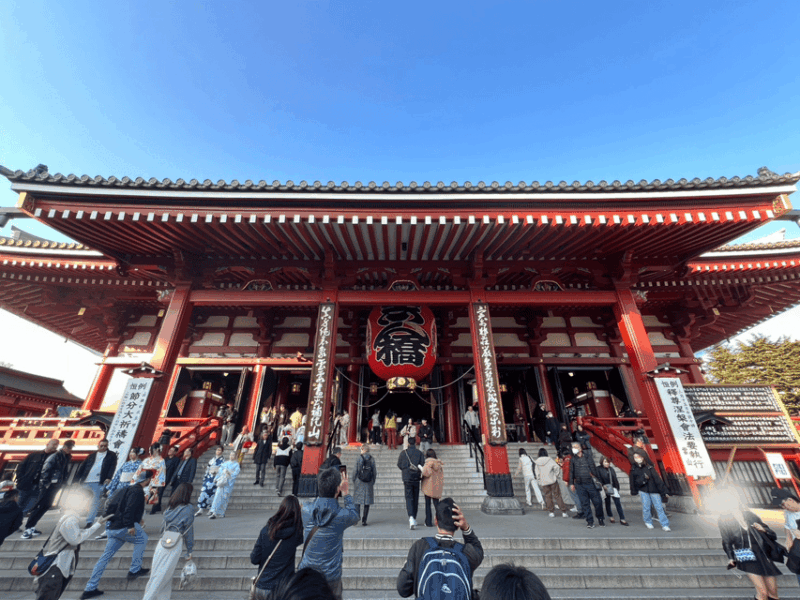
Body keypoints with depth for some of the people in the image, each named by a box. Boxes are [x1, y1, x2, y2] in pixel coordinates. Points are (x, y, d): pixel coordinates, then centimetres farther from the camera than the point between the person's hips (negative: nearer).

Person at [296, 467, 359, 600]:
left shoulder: (306, 510, -14)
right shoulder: (341, 515, -22)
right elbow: (355, 516, 1)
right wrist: (346, 494, 7)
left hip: (306, 571, 3)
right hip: (330, 576, -2)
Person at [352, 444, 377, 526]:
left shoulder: (359, 458, -7)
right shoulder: (372, 459, 2)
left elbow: (356, 471, -6)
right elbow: (374, 472, 4)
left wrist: (353, 481, 6)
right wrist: (373, 482, 14)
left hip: (359, 482, -2)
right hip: (369, 483, 3)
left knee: (357, 500, 9)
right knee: (367, 501, 9)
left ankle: (357, 516, -5)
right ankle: (364, 520, 11)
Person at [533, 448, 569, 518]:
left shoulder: (537, 463, 2)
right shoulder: (549, 460, -5)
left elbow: (537, 474, 4)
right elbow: (556, 467, -15)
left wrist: (539, 483, 14)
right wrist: (556, 475, 0)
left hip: (544, 482, 1)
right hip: (552, 481, -1)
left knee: (548, 497, 12)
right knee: (557, 496, 8)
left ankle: (551, 512, 15)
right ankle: (563, 512, 11)